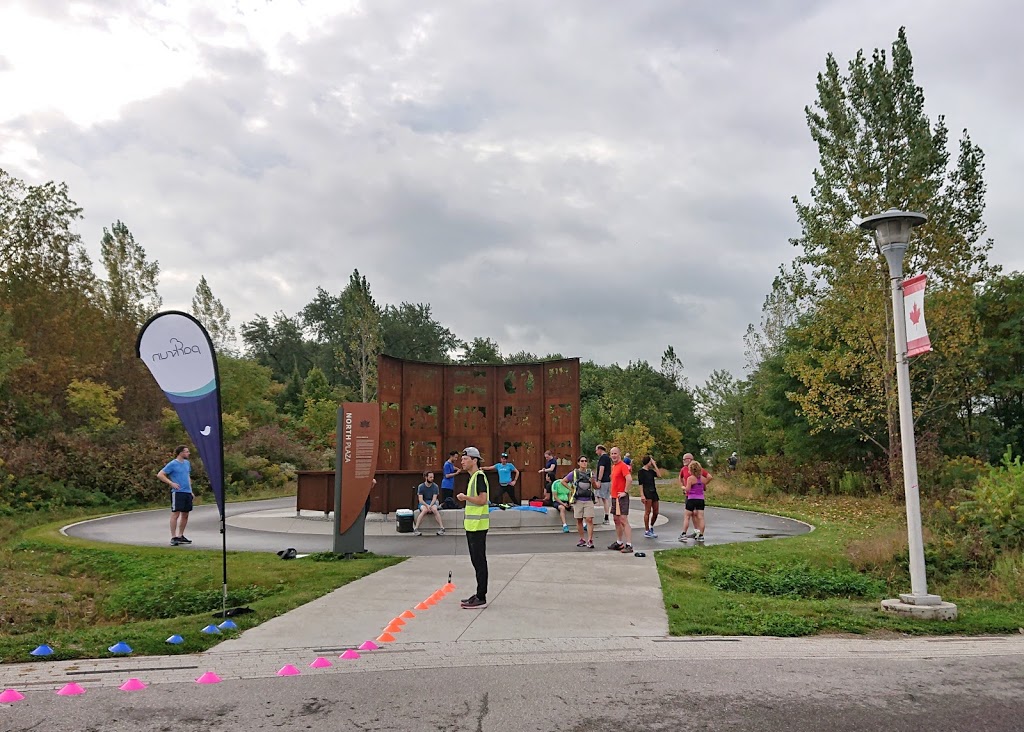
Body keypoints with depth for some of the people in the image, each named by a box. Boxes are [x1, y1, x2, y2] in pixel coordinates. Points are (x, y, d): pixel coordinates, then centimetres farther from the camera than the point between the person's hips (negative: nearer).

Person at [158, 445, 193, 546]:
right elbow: (160, 474, -9)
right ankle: (173, 538, -5)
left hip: (187, 492, 7)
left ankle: (181, 536, 20)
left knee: (185, 515, 11)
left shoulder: (187, 463, 14)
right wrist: (171, 483, -15)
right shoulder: (172, 464, -7)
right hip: (177, 492, -7)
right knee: (175, 514, -8)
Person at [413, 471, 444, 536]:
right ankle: (416, 528, -33)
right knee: (424, 510, -35)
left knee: (434, 509, -34)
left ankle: (441, 528, -32)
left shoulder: (435, 486, 0)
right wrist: (427, 506, -24)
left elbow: (434, 498, -6)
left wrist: (430, 506, -24)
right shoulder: (420, 486, -3)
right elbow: (420, 499, -8)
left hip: (432, 503, 1)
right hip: (423, 503, -1)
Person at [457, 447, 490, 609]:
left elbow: (482, 500, -23)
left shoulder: (479, 476, -15)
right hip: (472, 525, 10)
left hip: (478, 526, -10)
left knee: (479, 561, -5)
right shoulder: (473, 476, 16)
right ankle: (479, 595, 23)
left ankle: (481, 599, -1)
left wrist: (465, 497, -14)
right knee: (477, 561, 15)